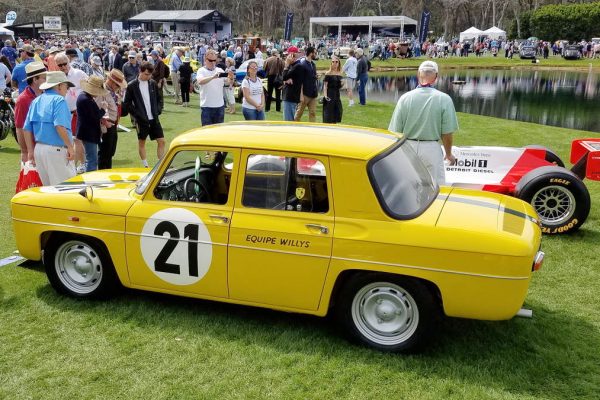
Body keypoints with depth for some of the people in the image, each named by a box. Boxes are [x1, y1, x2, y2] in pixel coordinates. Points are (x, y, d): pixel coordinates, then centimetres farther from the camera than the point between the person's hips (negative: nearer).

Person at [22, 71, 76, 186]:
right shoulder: (59, 100, -7)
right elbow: (59, 126, -21)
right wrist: (70, 146, -16)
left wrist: (31, 151, 19)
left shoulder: (36, 101, 16)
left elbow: (27, 129, 15)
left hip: (39, 149, 8)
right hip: (56, 150, -8)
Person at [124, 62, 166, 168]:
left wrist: (158, 110, 1)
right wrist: (137, 114, -12)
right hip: (141, 120, -3)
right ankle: (145, 166, 19)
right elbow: (127, 103, -5)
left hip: (154, 118, 4)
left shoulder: (153, 84, 5)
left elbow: (158, 99, 16)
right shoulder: (132, 86, -7)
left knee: (161, 141, -1)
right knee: (141, 142, 9)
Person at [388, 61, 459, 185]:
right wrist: (449, 154, 9)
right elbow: (447, 133, -8)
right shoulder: (444, 99, -11)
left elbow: (396, 131, -3)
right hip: (431, 148, -2)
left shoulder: (405, 98, -7)